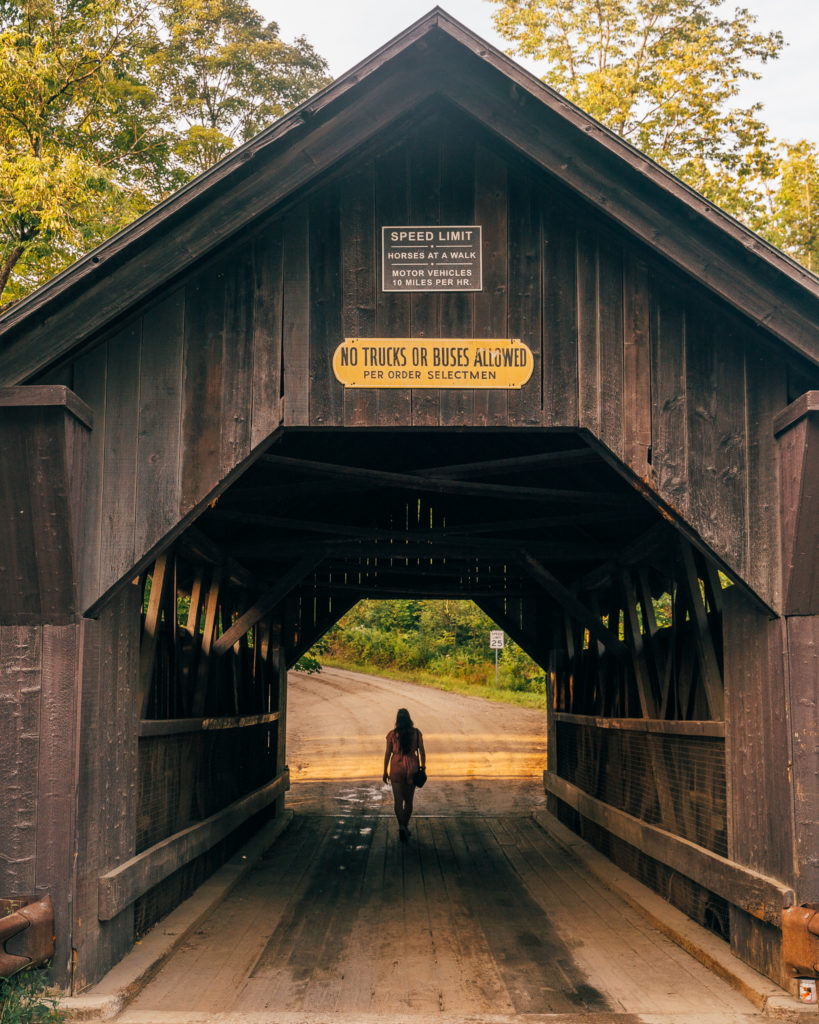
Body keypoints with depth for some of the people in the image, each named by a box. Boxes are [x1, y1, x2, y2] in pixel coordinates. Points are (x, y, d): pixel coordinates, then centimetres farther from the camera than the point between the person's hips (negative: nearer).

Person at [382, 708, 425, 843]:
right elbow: (422, 752, -2)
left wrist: (385, 772, 7)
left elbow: (387, 753, -2)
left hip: (396, 768, -1)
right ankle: (405, 827, 26)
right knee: (409, 800, 16)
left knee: (398, 800, 0)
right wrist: (423, 768, 9)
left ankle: (401, 826, -20)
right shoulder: (416, 733, -4)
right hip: (412, 768, 1)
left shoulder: (392, 734, -7)